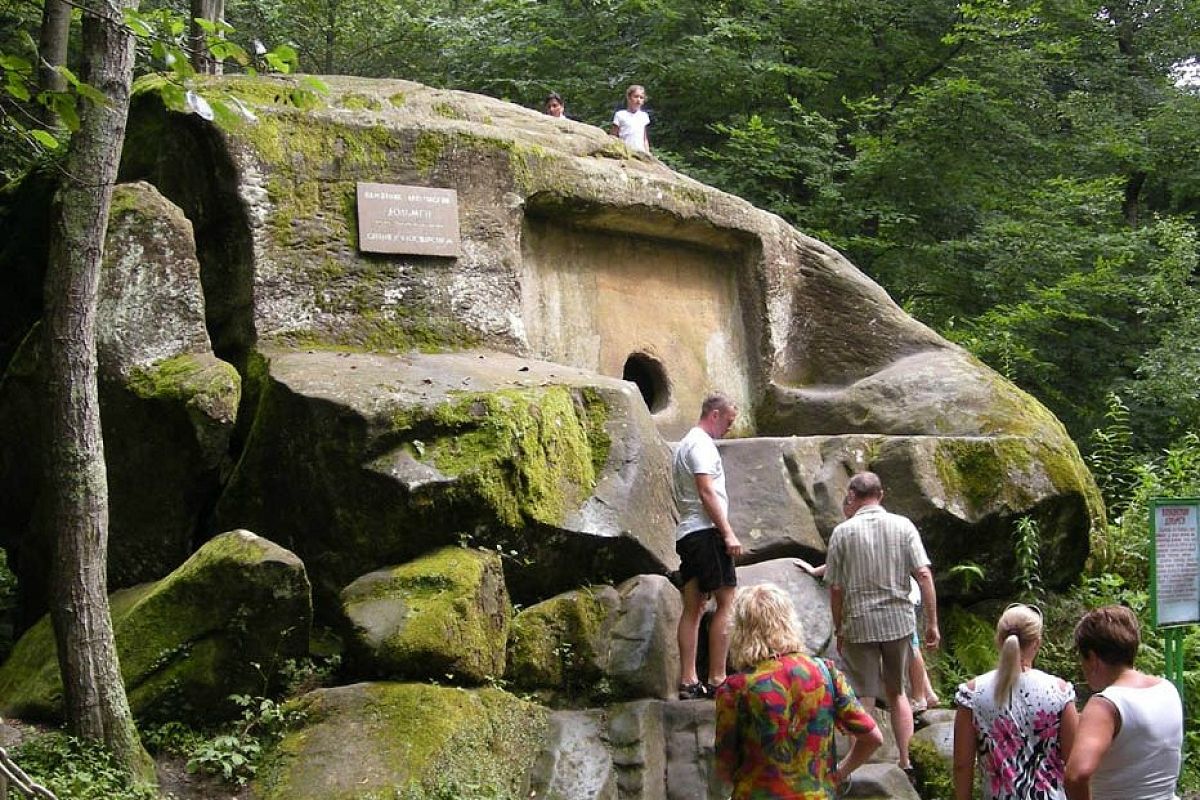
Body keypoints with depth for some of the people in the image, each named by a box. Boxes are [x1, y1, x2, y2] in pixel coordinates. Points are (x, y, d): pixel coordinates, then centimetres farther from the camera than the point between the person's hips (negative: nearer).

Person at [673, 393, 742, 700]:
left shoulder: (684, 445, 23)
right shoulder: (702, 444, -8)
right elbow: (707, 493, -17)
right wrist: (728, 533, -18)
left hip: (686, 533, 10)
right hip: (706, 531, -10)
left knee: (693, 608, 7)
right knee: (726, 602, -8)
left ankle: (688, 681, 4)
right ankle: (716, 679, -11)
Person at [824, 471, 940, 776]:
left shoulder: (843, 532, -4)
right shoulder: (903, 526, 0)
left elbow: (835, 588, -2)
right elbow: (924, 576, -6)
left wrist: (838, 629, 9)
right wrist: (932, 623, 0)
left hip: (859, 624, -2)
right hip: (899, 621, 2)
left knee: (863, 700, 5)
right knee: (897, 692, 19)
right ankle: (905, 763, 18)